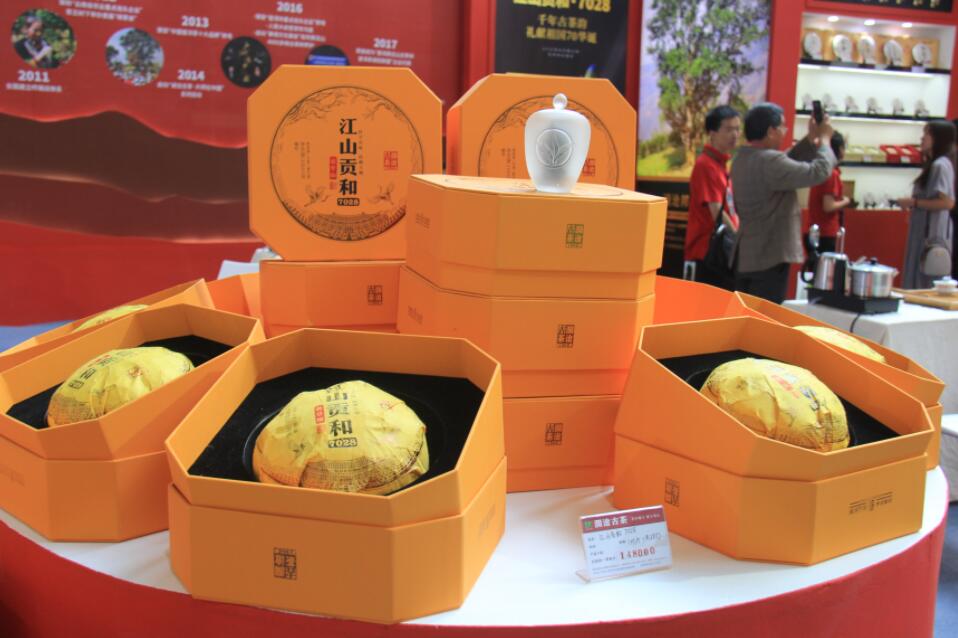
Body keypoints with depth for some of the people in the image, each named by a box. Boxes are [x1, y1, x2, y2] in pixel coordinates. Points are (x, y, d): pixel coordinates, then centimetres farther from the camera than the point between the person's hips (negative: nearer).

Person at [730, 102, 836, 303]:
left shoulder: (743, 159, 10)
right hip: (769, 258, -10)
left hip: (745, 256, 10)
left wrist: (810, 139, 14)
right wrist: (824, 139, -3)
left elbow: (787, 165, 21)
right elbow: (819, 172, -19)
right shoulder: (769, 161, -20)